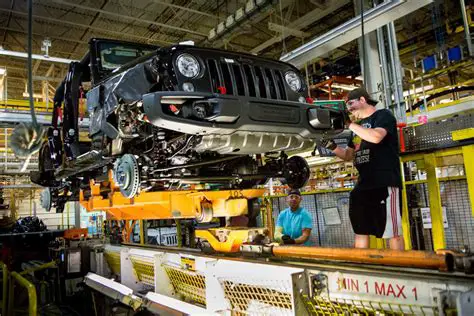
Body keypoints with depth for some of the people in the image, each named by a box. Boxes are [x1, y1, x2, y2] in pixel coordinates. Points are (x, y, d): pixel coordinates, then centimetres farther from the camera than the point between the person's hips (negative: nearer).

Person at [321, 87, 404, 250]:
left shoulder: (383, 115, -1)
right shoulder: (359, 126, 22)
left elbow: (376, 137, -22)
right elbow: (348, 155, 23)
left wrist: (349, 124, -16)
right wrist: (332, 147, 4)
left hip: (385, 183, -8)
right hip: (363, 185, 8)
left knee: (392, 231, -4)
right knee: (360, 230, 10)